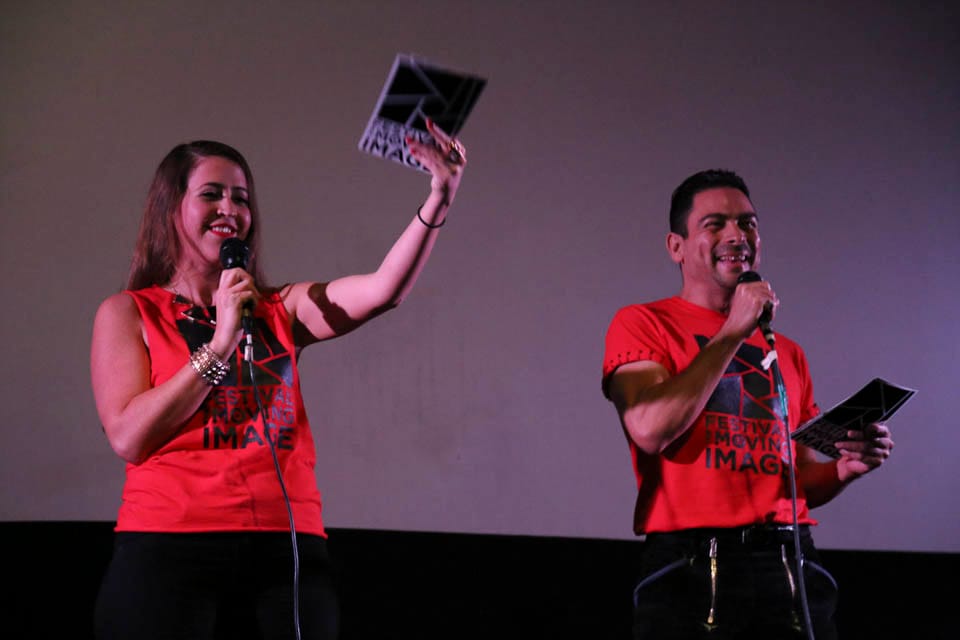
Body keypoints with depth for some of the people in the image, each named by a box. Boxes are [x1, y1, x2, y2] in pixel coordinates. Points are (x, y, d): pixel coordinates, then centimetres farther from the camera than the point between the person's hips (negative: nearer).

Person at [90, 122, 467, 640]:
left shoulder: (280, 311, 15)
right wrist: (220, 342, -8)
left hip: (286, 553, 3)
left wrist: (440, 198, -13)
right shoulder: (128, 313, 8)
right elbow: (128, 437, -6)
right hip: (170, 547, -2)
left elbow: (383, 290, -1)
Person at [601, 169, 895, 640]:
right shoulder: (641, 324, 4)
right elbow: (651, 429, -14)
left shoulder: (787, 353, 18)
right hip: (690, 566, -4)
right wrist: (733, 332, -8)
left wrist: (844, 469, -1)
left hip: (789, 562, 4)